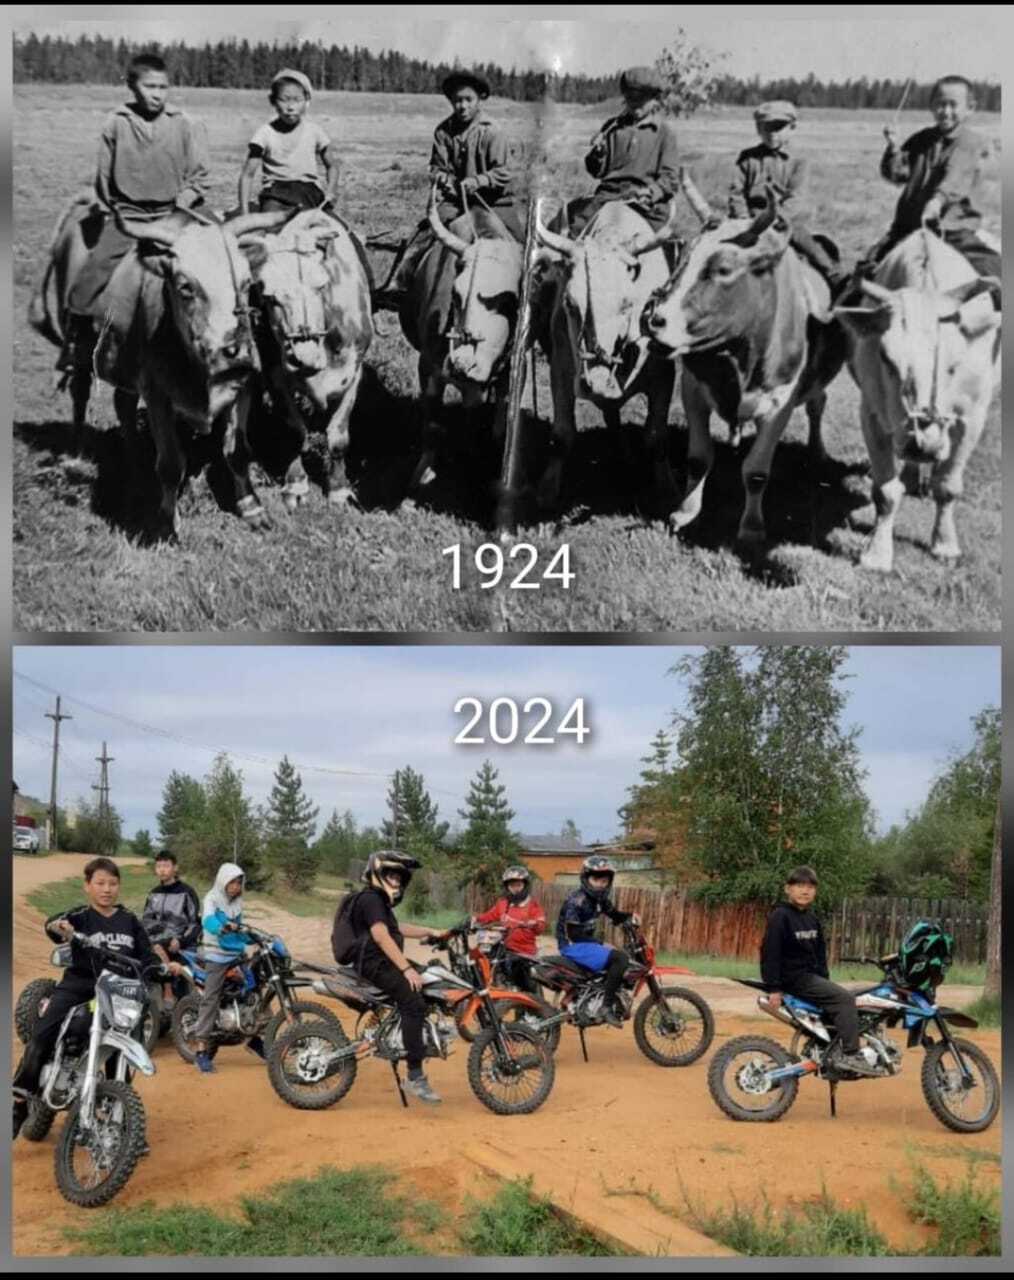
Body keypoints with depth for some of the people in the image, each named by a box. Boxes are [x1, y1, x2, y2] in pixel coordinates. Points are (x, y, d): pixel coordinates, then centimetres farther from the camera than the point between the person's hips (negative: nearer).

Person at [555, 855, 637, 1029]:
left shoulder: (600, 899, 10)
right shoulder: (576, 901, -18)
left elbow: (614, 915, 21)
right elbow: (573, 934, -22)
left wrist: (629, 916, 0)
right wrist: (601, 944, -23)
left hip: (587, 943, 10)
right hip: (573, 946, -10)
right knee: (620, 958, -24)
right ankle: (606, 1006, -24)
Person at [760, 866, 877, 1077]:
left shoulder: (812, 918, 14)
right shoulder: (780, 916, -12)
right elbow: (770, 952, -16)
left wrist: (825, 979, 15)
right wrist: (774, 988, -19)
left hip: (812, 975, 9)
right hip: (794, 977, -9)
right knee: (845, 998, -18)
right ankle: (850, 1055, -18)